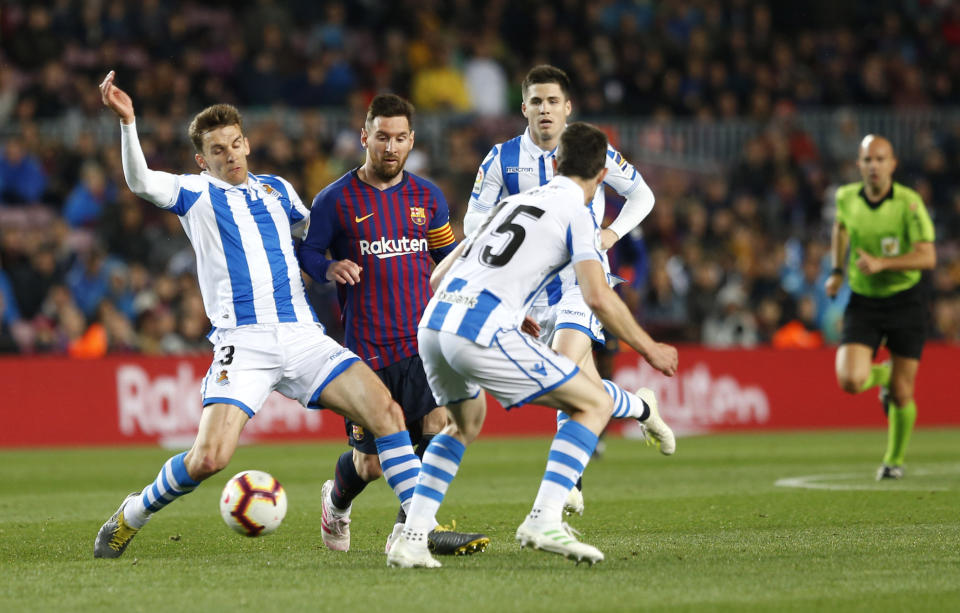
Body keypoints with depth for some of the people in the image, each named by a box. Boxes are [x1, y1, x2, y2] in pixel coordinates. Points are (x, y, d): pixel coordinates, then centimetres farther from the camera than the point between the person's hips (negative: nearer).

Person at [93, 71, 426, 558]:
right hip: (242, 343, -4)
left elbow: (311, 231, 43)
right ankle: (131, 516, 9)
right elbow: (140, 182, -14)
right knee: (208, 459, -17)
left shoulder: (277, 190, 20)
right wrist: (127, 122, -26)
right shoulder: (196, 194, 7)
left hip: (303, 335, 4)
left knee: (383, 409, -15)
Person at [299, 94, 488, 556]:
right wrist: (329, 269, -17)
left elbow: (449, 257, 22)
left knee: (440, 422, -23)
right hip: (367, 346, -3)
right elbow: (304, 254, 4)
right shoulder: (336, 200, -1)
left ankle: (411, 528, -12)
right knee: (370, 463, 2)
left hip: (425, 341, 3)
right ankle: (337, 501, 38)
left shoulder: (427, 197, 11)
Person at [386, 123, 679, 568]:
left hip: (432, 325, 7)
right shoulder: (576, 213, 7)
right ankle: (544, 521, -10)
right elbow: (598, 297, -6)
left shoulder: (513, 202, 27)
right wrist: (648, 349, 7)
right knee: (595, 402, 4)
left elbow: (439, 276, 30)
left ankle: (411, 538, 19)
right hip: (481, 334, -7)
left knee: (466, 424, 32)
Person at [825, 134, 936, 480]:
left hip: (905, 300, -2)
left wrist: (882, 263, -30)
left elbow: (927, 257, -20)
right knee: (850, 381, -17)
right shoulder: (847, 198, -2)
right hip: (863, 302, 2)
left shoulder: (909, 203, -15)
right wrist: (837, 272, 15)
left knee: (902, 394, 0)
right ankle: (883, 375, 21)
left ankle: (895, 459, 27)